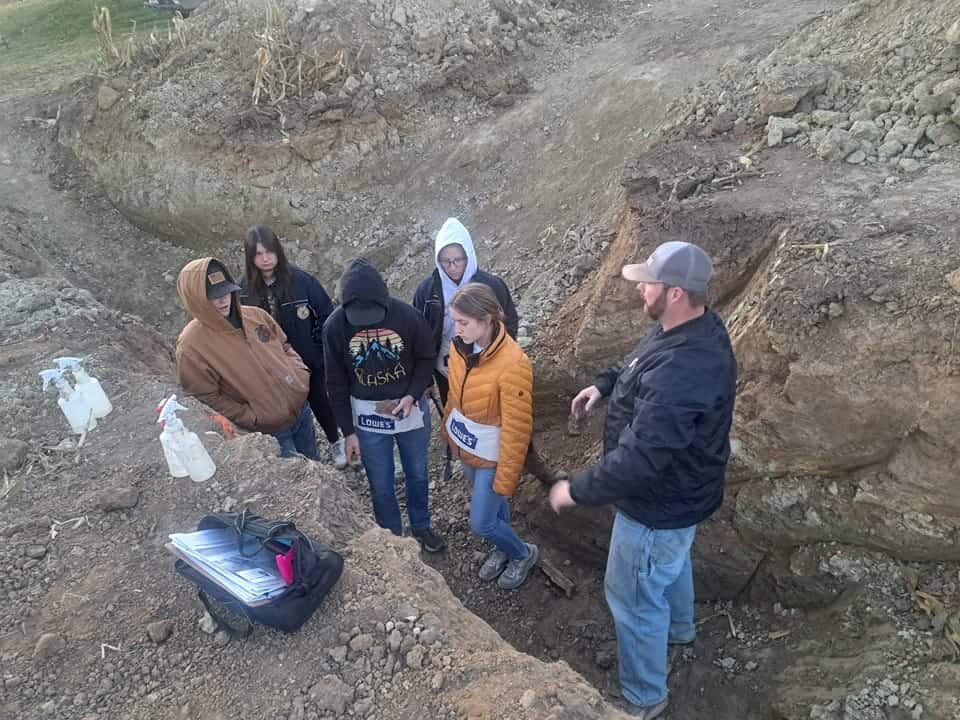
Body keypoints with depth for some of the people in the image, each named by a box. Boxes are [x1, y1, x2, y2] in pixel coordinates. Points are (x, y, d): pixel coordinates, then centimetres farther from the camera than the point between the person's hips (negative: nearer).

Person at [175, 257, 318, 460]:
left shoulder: (255, 315, -3)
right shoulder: (192, 345, -20)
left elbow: (285, 346, 11)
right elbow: (207, 398, -17)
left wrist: (301, 376, -4)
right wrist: (253, 418, -17)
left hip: (300, 408, 6)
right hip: (269, 431, -5)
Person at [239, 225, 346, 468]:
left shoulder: (300, 279, -19)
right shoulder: (244, 289, -13)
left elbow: (326, 315, -11)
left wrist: (321, 350, -12)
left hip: (309, 361, -1)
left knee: (320, 402, 19)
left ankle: (335, 443, 45)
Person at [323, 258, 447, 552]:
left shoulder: (407, 315, -20)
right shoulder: (335, 326, -17)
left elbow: (426, 359, -4)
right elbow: (336, 384, -7)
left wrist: (412, 396, -19)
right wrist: (348, 431, -5)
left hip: (410, 410, 0)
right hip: (367, 418, 0)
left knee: (417, 475, 20)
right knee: (381, 486, 13)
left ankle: (421, 527, 46)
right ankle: (393, 540, 37)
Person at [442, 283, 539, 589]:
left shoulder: (512, 364, -30)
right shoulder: (460, 346, -9)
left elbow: (517, 428, -23)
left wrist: (505, 479, -18)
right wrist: (448, 429, 18)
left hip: (491, 453, -6)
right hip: (464, 444, 6)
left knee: (481, 523, 4)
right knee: (490, 505, 25)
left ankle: (523, 553, 33)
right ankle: (503, 550, 51)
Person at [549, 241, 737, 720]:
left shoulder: (680, 371, -41)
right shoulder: (693, 328, -7)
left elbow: (639, 459, -38)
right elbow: (641, 370, 15)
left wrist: (577, 491, -26)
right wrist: (604, 385, 1)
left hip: (660, 502, -10)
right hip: (679, 486, 10)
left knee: (633, 597, 12)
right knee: (672, 562, 35)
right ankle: (679, 628, 65)